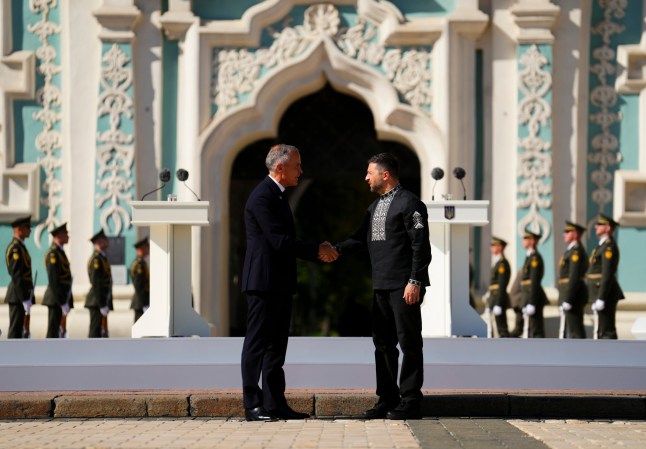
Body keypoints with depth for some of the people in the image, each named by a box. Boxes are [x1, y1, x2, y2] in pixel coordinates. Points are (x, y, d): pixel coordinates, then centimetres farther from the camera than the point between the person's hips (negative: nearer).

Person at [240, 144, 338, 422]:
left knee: (276, 344, 10)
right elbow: (280, 241, -21)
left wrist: (319, 251, 7)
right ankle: (252, 406, -4)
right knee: (257, 344, -6)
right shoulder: (262, 197, -15)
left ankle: (275, 404, 14)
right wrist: (317, 251, -12)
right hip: (264, 282, -10)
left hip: (280, 284, 10)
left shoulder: (278, 196, 17)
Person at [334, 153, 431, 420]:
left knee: (409, 343, -4)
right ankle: (387, 400, 17)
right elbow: (361, 239, 15)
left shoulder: (409, 204, -9)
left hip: (404, 287, -9)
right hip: (382, 287, 9)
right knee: (383, 343, 11)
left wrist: (414, 281, -19)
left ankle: (410, 401, -1)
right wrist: (335, 250, -2)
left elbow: (421, 246, -13)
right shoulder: (375, 207, 18)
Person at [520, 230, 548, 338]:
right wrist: (526, 304, 19)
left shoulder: (535, 257, -12)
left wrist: (531, 303, -23)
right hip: (528, 297, 10)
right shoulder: (530, 257, 18)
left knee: (536, 330, -11)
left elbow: (534, 281, -19)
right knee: (530, 329, 11)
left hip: (534, 296, -10)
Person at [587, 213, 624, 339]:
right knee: (603, 330, 11)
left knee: (606, 331, -10)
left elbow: (607, 275, -20)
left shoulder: (609, 246, -14)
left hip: (605, 292, -10)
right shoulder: (603, 245, 18)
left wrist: (600, 299, -23)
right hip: (602, 294, 10)